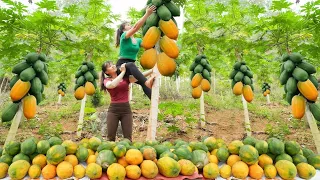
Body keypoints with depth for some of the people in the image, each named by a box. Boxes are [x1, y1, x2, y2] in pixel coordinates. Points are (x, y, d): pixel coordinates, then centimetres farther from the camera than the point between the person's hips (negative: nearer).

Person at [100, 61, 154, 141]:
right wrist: (123, 71, -11)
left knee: (128, 138, 1)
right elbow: (112, 85, -20)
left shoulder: (126, 78, 8)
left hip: (126, 109, 1)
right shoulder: (107, 80, 4)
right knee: (110, 137, 4)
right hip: (113, 110, 0)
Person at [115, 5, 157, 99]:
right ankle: (147, 82, -59)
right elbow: (136, 27, -21)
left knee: (142, 82, -15)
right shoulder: (124, 36, -4)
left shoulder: (138, 40, 16)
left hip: (131, 68, 7)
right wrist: (147, 14, -26)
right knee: (131, 65, -40)